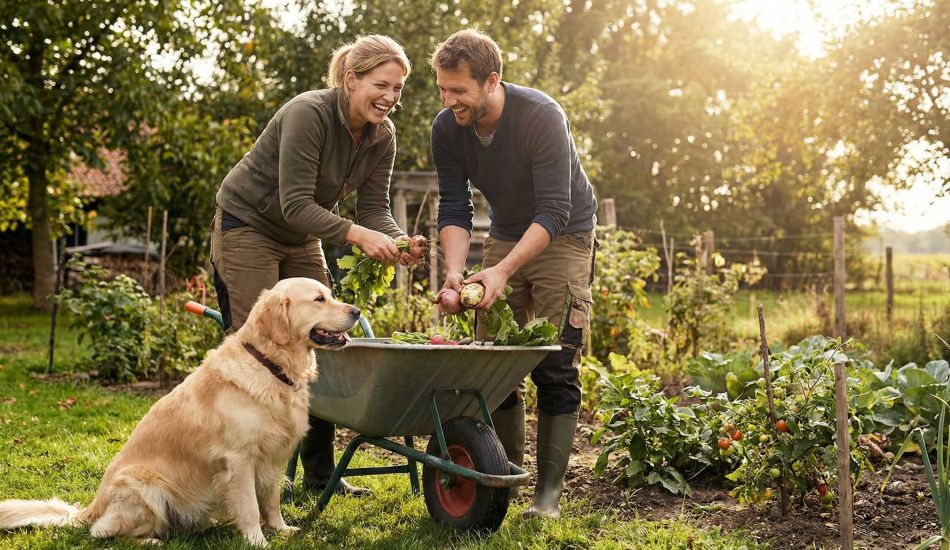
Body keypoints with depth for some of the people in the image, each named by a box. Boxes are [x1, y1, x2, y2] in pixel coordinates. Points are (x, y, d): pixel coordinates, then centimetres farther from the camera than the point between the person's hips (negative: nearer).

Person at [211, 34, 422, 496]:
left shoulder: (382, 135, -6)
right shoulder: (308, 114, -28)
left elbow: (373, 207, -6)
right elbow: (295, 204, -31)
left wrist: (396, 240, -28)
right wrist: (356, 235, -42)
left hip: (299, 239, 7)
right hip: (246, 227, -7)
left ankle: (320, 473, 11)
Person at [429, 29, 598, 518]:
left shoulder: (543, 118, -30)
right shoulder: (447, 129, -14)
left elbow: (553, 213, -32)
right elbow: (454, 208, -12)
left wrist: (503, 270, -42)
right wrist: (454, 270, -29)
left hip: (562, 238, -5)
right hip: (505, 237, 5)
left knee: (554, 368, -9)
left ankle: (548, 492, -4)